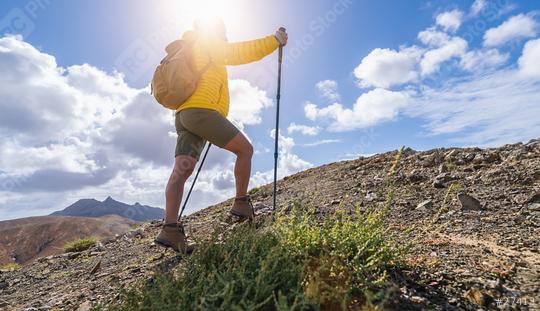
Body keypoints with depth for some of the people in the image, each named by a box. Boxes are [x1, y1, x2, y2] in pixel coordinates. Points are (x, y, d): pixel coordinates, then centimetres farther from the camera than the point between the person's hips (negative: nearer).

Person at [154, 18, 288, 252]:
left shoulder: (192, 51, 35)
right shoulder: (207, 43, 9)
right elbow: (239, 53, 0)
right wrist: (276, 40, 7)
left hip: (184, 115, 9)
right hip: (201, 111, -9)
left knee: (181, 170, -6)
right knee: (245, 149, -2)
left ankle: (170, 229, -13)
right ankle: (241, 203, 0)